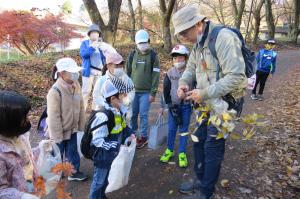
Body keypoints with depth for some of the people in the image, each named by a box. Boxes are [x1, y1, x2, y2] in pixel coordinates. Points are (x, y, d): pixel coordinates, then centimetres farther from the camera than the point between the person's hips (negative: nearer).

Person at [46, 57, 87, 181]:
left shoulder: (76, 85, -7)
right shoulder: (55, 91, -29)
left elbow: (80, 106, 3)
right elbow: (53, 117, -23)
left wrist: (81, 125, 8)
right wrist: (57, 136, -17)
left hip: (72, 128, 6)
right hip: (59, 131, -6)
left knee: (73, 152, 22)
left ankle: (74, 172, 42)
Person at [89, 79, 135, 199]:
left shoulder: (118, 110, -2)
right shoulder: (103, 116, -32)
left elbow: (122, 127, 14)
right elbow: (97, 140, -29)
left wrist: (129, 134, -4)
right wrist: (117, 144, -31)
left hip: (112, 153, 9)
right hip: (103, 155, -9)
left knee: (106, 178, 28)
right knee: (99, 180, 13)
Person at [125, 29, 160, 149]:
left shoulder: (153, 56, -3)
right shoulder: (132, 55, 6)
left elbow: (155, 75, -6)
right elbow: (127, 73, 10)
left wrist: (153, 93, -10)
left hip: (146, 92, -3)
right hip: (133, 91, 3)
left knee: (143, 115, 0)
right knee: (132, 114, 8)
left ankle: (143, 137, 14)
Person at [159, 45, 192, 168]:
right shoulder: (169, 73, -1)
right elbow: (166, 91, 1)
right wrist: (170, 105, -4)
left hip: (186, 106, -1)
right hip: (173, 105, 1)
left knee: (184, 129, 7)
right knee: (171, 129, 9)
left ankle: (182, 153, 19)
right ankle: (169, 150, 26)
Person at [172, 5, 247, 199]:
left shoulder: (224, 38, -22)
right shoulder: (198, 43, 7)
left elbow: (236, 76, -28)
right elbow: (191, 68, 15)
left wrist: (204, 93, -26)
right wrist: (184, 83, -6)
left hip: (224, 103, -9)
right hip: (208, 102, 9)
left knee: (213, 147, 1)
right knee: (199, 141, 16)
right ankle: (201, 180, 36)